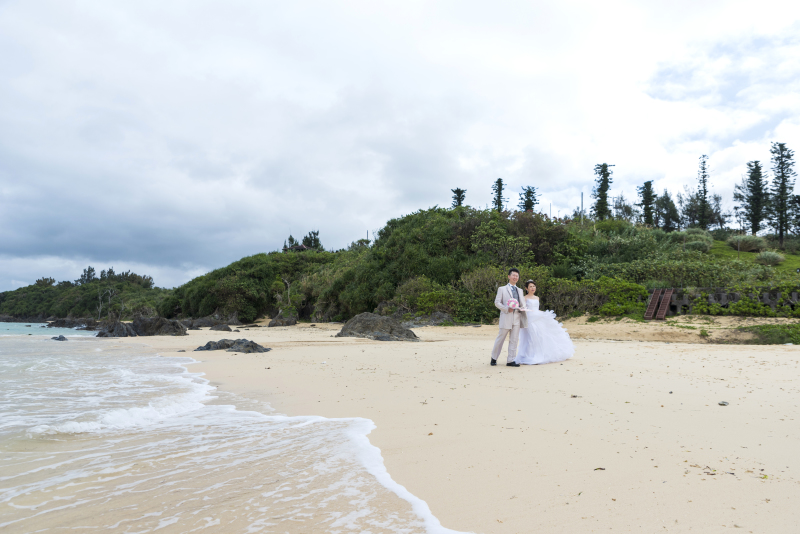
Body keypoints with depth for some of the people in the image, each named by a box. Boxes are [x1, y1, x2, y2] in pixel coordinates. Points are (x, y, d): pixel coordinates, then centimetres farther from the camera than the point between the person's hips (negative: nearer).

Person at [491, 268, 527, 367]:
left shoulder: (520, 290, 20)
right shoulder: (502, 289, 6)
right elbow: (497, 302, -1)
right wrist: (507, 309, -15)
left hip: (517, 318, 4)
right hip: (506, 317, -4)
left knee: (514, 340, 2)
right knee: (500, 338, 2)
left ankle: (511, 360, 7)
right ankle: (494, 358, 16)